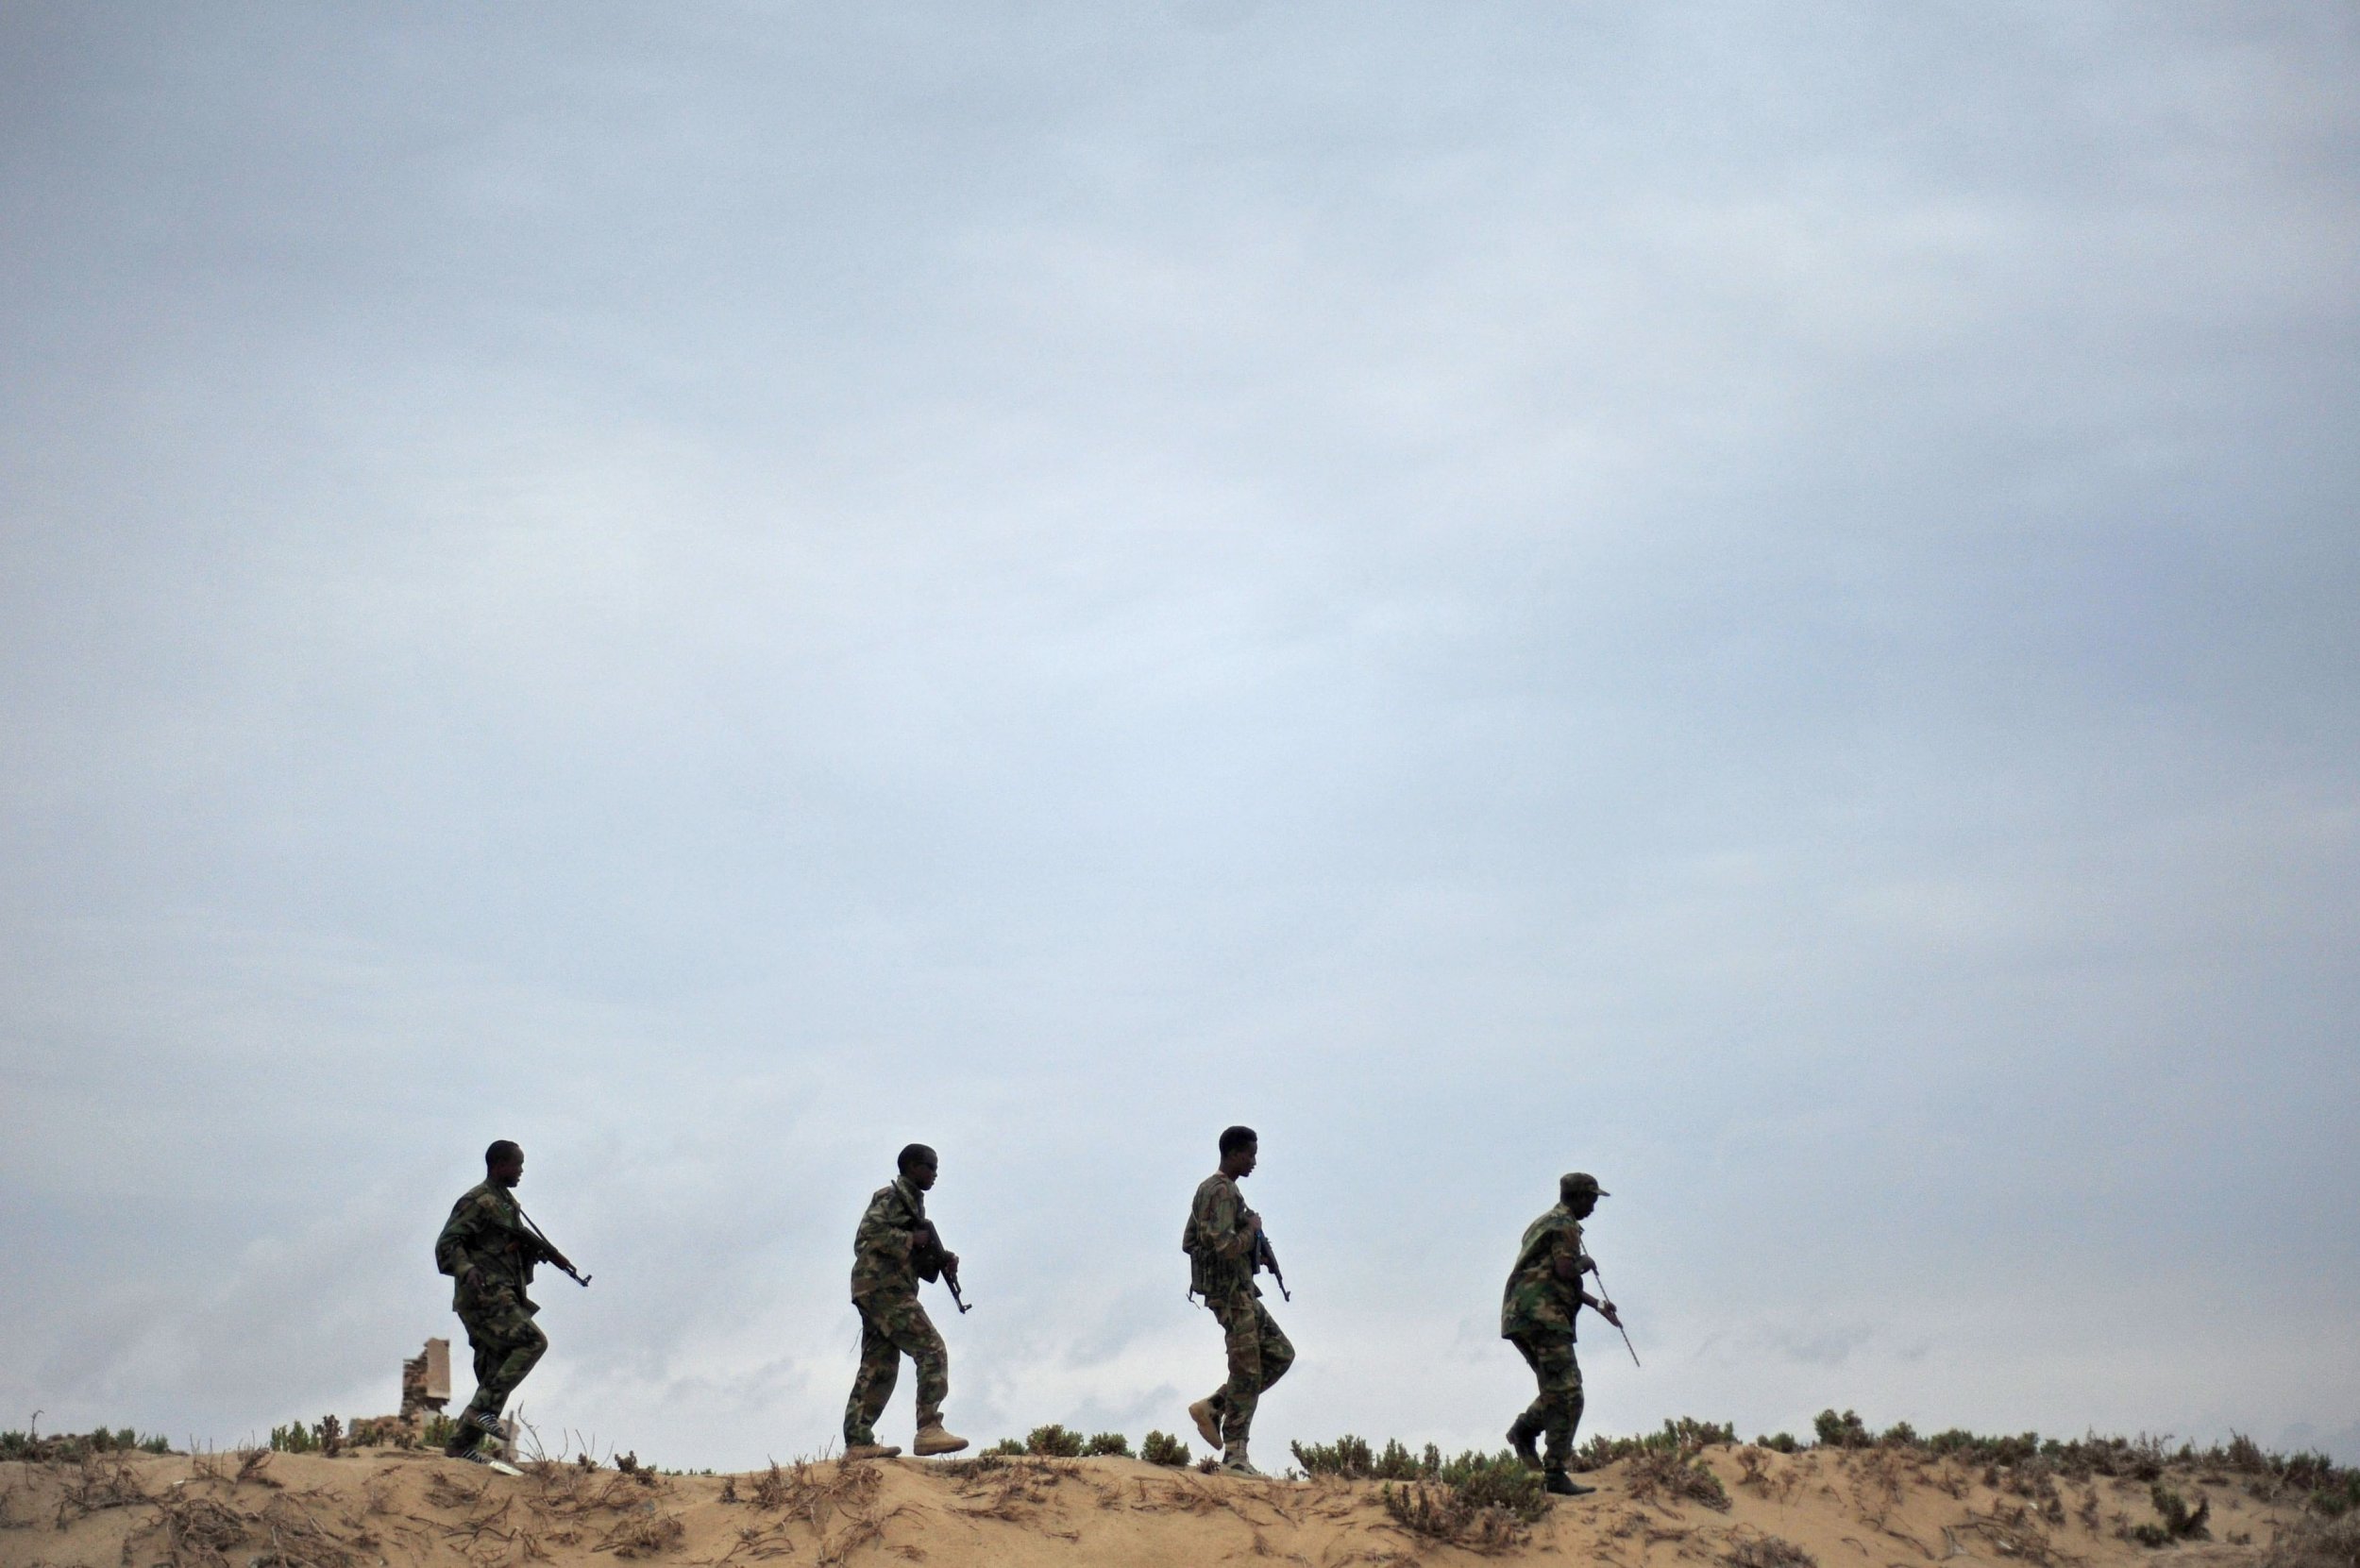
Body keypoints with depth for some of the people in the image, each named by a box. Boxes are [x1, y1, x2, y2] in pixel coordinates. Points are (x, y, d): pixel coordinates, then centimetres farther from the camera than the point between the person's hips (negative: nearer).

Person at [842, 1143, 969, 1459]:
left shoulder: (912, 1203, 24)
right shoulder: (891, 1197, -5)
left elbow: (916, 1260, 22)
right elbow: (869, 1233, -20)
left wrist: (942, 1259, 4)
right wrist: (911, 1239, -16)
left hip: (876, 1296, 10)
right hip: (884, 1288, -10)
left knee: (879, 1369, 7)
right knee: (931, 1350, -14)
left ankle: (858, 1442, 5)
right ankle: (928, 1430, -21)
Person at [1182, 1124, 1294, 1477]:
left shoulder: (1207, 1189, 17)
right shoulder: (1223, 1191, -16)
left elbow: (1188, 1243, 21)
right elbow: (1226, 1245, -27)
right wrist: (1252, 1229, -8)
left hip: (1240, 1291, 10)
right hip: (1232, 1291, -10)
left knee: (1280, 1354, 14)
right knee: (1247, 1372, -7)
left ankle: (1213, 1407, 11)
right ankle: (1235, 1456, -4)